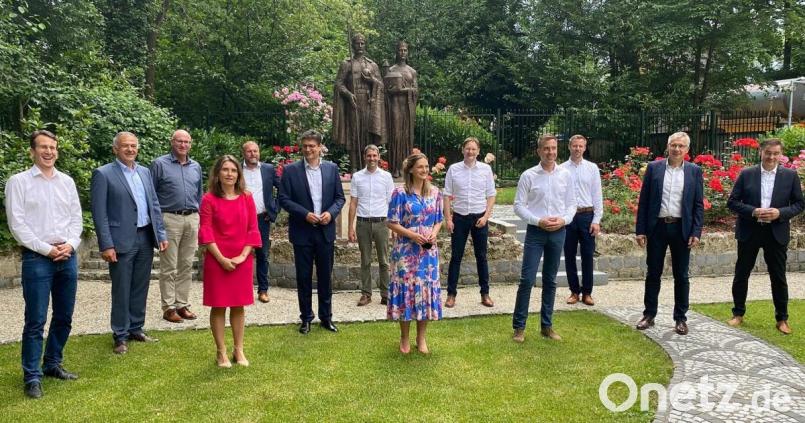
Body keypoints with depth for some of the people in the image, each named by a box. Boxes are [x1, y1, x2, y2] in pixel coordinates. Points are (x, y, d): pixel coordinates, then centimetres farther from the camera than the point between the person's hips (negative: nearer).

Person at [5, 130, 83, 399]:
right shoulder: (19, 181, -2)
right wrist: (46, 249, -12)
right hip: (37, 258, -5)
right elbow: (17, 223, -8)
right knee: (36, 320, -3)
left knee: (64, 317, 12)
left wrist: (70, 245, -5)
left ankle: (52, 364, 28)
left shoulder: (67, 181, 11)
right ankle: (32, 376, 7)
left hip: (67, 257, 5)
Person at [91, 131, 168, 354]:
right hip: (122, 240, -5)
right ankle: (121, 336, 16)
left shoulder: (145, 172, 12)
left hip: (146, 238, 6)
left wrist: (161, 234, 9)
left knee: (140, 287, 14)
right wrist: (107, 245, -14)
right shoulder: (103, 174, -6)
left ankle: (136, 329, 27)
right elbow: (99, 213, -9)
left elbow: (154, 205, 15)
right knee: (121, 290, 3)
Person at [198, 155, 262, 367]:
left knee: (239, 306, 9)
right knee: (218, 306, 5)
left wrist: (243, 255, -9)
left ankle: (239, 350, 20)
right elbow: (206, 232, -8)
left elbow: (253, 229, 2)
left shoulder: (247, 198, 4)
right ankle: (221, 352, 16)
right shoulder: (209, 199, -4)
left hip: (242, 260, 2)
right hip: (217, 261, -2)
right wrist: (221, 258, -14)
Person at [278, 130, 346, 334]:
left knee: (325, 276, 10)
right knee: (304, 277, 7)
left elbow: (339, 197, 7)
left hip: (326, 231, 2)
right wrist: (305, 214, -16)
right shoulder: (291, 170, -3)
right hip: (302, 232, -2)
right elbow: (283, 198, -5)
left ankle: (326, 317, 23)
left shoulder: (332, 168, 4)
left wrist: (331, 212, -11)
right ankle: (306, 318, 21)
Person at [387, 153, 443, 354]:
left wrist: (434, 233, -8)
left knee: (426, 288, 7)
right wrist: (412, 235, -18)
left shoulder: (434, 192, 6)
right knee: (406, 288, 2)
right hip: (406, 250, -4)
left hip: (428, 250, 4)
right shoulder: (400, 193, -7)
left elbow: (438, 220, 13)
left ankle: (422, 338, 21)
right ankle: (404, 338, 18)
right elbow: (392, 223, -7)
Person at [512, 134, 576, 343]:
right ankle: (519, 327, 6)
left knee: (550, 281, 12)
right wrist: (539, 221, -14)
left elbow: (571, 204, 8)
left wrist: (563, 220, -10)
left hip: (558, 232, 3)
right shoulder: (528, 176, -4)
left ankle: (546, 325, 23)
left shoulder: (565, 175, 4)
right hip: (535, 231, -3)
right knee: (527, 280, -5)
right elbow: (518, 205, -4)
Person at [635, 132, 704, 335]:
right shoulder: (653, 168, 2)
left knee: (681, 276, 7)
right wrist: (640, 230, -3)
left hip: (681, 228, 0)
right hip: (657, 227, 0)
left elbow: (699, 204, 2)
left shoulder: (694, 171, 3)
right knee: (653, 273, 8)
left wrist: (696, 232, -6)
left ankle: (680, 318, 18)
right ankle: (649, 315, 18)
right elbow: (644, 201, 2)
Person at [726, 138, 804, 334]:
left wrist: (780, 213, -15)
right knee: (741, 274, 8)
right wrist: (753, 211, -17)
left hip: (777, 233, 0)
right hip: (749, 232, 0)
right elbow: (732, 202, -2)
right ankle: (738, 313, 22)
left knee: (778, 277, 7)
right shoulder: (746, 174, 0)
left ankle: (782, 318, 21)